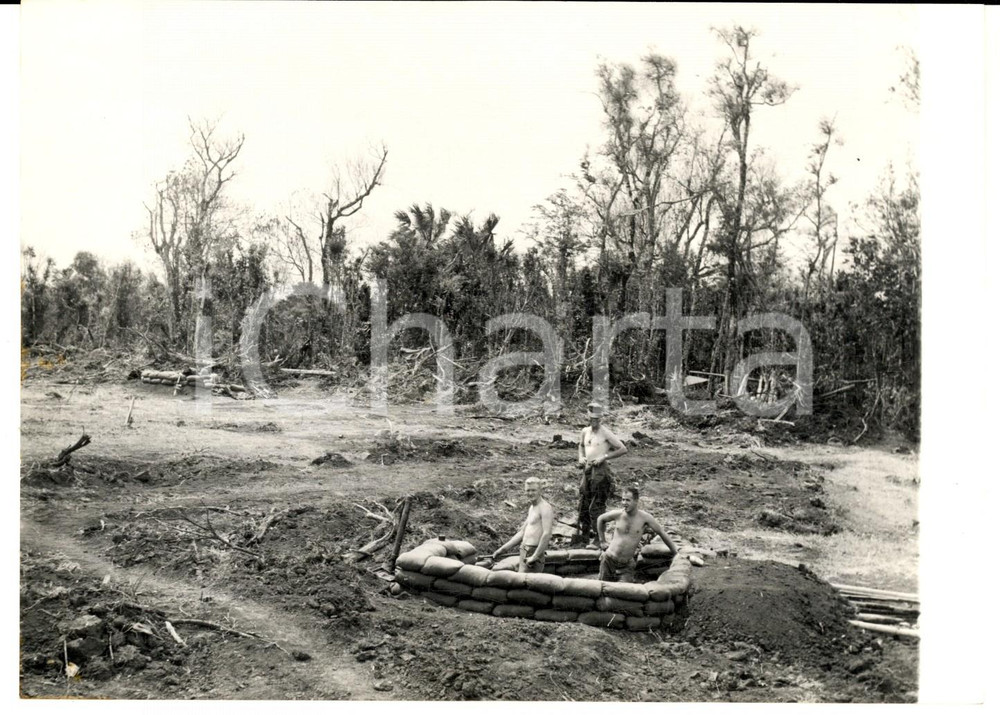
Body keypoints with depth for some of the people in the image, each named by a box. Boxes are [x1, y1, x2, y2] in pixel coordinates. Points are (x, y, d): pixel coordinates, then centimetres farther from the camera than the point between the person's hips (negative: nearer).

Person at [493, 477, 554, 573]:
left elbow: (547, 534, -22)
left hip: (533, 552, -9)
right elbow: (522, 533, 23)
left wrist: (535, 556, -24)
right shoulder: (532, 508, 18)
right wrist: (502, 549, 19)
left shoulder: (545, 507, -11)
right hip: (524, 551, 9)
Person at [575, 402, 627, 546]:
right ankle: (583, 535, 20)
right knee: (584, 504, 10)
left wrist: (604, 457, -15)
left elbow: (623, 449, -11)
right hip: (587, 470, 7)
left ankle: (599, 538, 3)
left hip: (601, 471, -7)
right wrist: (580, 457, 10)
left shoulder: (605, 433, -9)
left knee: (597, 507, -5)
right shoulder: (585, 431, 10)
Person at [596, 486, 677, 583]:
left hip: (627, 565, -1)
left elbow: (661, 533, 1)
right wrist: (602, 541, 11)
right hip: (609, 560, 1)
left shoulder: (644, 517, -11)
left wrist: (676, 553, 5)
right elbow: (600, 519, 11)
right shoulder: (617, 514, -8)